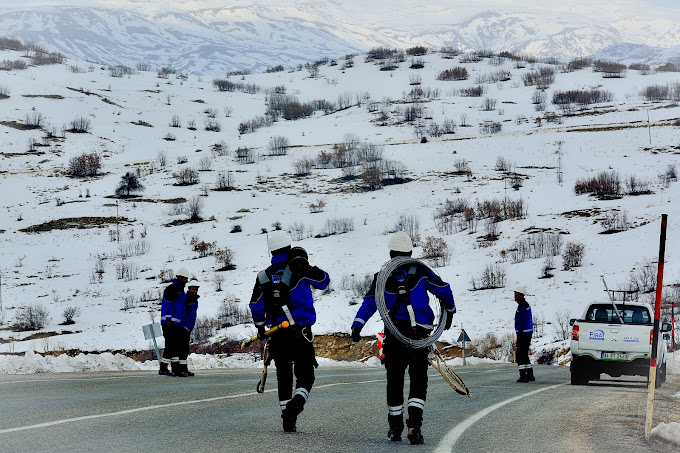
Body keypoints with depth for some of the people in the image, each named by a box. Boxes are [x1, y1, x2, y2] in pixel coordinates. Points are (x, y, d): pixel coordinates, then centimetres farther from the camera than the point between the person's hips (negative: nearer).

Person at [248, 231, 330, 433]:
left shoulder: (264, 276, 5)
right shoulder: (299, 270, -6)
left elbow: (256, 306, 8)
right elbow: (324, 281, 7)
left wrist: (260, 329, 23)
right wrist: (307, 267, 21)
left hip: (277, 334, 3)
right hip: (300, 332, -3)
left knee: (284, 376, 13)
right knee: (305, 374, 3)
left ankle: (287, 420, 12)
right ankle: (297, 403, -26)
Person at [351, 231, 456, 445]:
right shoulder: (420, 271, -1)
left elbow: (369, 303, -8)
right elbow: (443, 290, 2)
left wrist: (357, 326, -13)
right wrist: (450, 312, 19)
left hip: (394, 335, 2)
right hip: (419, 334, -1)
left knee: (394, 380, 13)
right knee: (418, 380, 2)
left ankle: (395, 429, 20)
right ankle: (414, 425, -17)